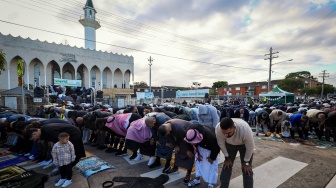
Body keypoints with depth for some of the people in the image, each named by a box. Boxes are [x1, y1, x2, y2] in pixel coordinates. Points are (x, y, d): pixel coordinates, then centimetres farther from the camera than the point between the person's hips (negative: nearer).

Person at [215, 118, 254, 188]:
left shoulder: (245, 129, -43)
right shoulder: (218, 128, -36)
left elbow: (250, 147, -24)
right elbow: (221, 143, -16)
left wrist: (246, 162, -11)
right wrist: (227, 158, -4)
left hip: (244, 144, -2)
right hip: (230, 144, 2)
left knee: (247, 169, -4)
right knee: (227, 166, 5)